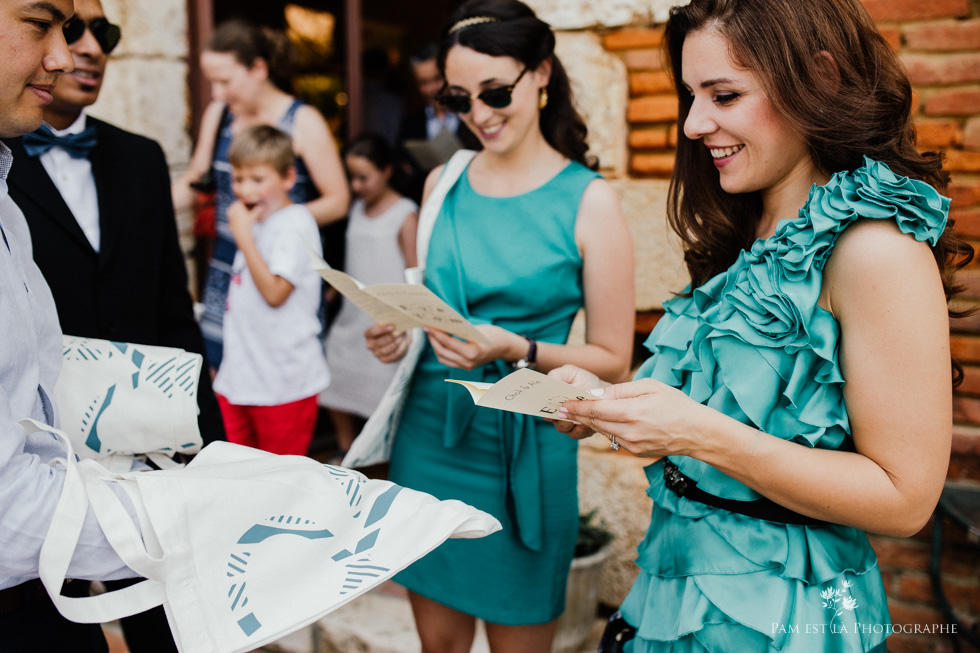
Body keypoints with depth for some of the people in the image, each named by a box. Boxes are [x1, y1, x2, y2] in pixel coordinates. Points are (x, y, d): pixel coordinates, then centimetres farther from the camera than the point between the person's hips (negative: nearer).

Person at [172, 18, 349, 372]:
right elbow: (193, 182, 17)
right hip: (226, 269, 5)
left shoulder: (302, 121, -8)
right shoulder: (218, 114, 7)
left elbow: (338, 200, -8)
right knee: (216, 364, 5)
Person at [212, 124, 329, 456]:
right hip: (238, 379, 8)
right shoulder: (257, 222, 14)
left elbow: (274, 292, -22)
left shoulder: (294, 223, -12)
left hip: (283, 385, -8)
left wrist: (243, 235, -19)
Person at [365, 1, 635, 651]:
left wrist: (515, 351, -21)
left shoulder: (589, 200, -8)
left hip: (524, 446, -4)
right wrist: (400, 336, -4)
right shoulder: (443, 183, 5)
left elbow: (612, 359, -7)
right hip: (428, 433, 4)